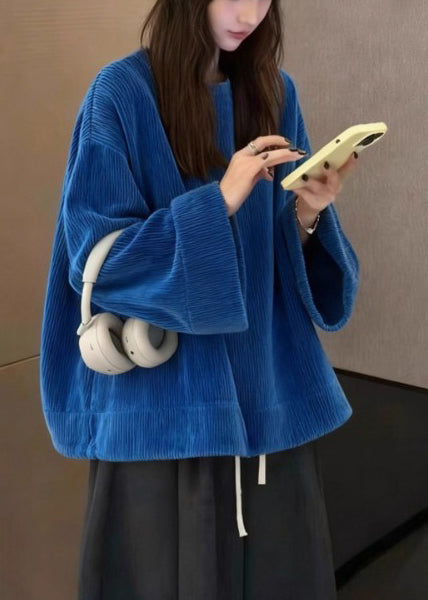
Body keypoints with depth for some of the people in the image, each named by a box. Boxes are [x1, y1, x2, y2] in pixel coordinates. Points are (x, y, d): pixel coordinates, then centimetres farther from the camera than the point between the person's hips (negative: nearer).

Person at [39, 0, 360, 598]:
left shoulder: (274, 91, 5)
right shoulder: (121, 94, -10)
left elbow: (284, 250, 7)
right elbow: (96, 257, -15)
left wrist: (308, 212, -15)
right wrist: (218, 202, -24)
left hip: (270, 380, 5)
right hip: (164, 395, -4)